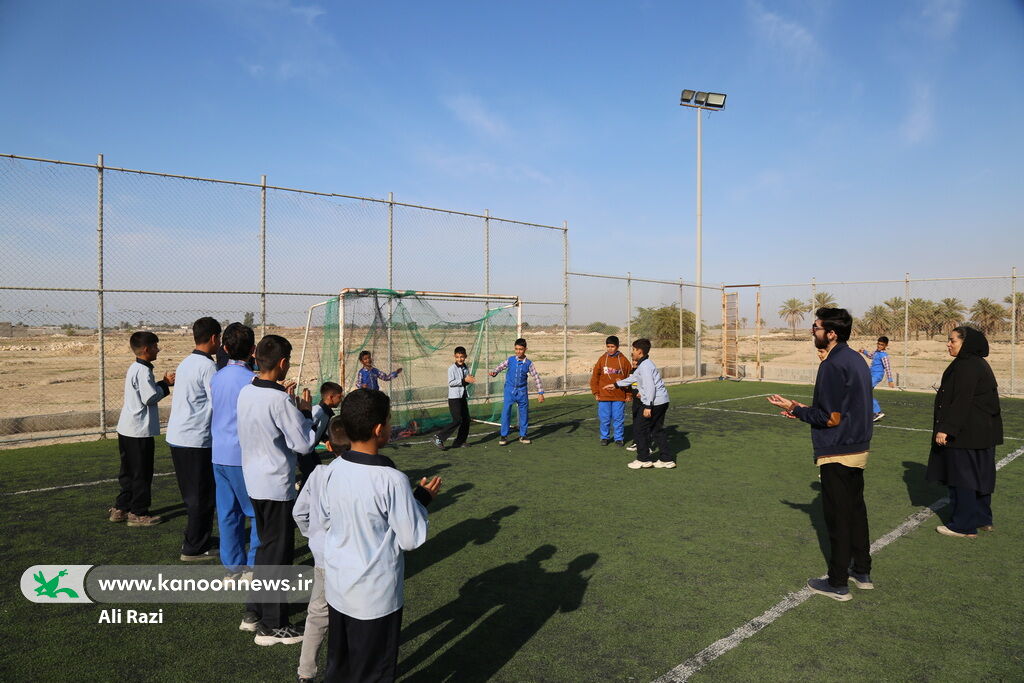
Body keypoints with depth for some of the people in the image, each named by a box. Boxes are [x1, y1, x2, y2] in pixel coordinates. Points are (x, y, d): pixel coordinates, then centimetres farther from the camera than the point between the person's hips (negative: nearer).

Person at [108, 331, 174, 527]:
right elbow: (151, 397, -20)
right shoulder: (142, 371, -19)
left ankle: (120, 508, 26)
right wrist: (165, 385, -7)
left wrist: (163, 383, 6)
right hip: (140, 431, -10)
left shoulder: (133, 368, 13)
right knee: (142, 473, 1)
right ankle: (138, 513, 9)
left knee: (128, 471, 18)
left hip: (126, 429, 10)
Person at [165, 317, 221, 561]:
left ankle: (194, 539, 33)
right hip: (197, 440, -9)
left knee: (192, 493, 20)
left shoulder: (185, 363, 12)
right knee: (202, 496, 3)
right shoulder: (208, 366, -15)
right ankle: (195, 548, 11)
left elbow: (178, 399, 16)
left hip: (176, 436, 9)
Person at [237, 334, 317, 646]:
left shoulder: (246, 393, 2)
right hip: (277, 485, -9)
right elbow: (303, 444, -19)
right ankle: (272, 626, 14)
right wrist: (305, 411, -6)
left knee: (267, 547, 22)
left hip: (254, 481, 9)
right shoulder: (279, 401, -23)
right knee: (278, 552, 3)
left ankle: (261, 610, 36)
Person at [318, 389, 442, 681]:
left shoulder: (333, 470, -9)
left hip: (337, 587, 6)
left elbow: (327, 520, 6)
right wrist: (422, 499, -4)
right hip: (375, 595, -6)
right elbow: (411, 539, -18)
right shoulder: (392, 480, -27)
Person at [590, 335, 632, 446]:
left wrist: (629, 395, 1)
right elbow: (595, 377, 5)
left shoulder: (624, 360, -1)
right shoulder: (602, 359, 1)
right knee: (604, 419, 7)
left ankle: (619, 438, 19)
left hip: (619, 396, -1)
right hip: (604, 396, 1)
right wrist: (596, 392, 1)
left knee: (618, 419, 5)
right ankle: (605, 437, 22)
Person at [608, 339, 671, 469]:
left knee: (639, 429, 1)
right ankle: (666, 460, 18)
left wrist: (648, 406, -25)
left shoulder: (645, 365, -15)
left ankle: (644, 460, 7)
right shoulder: (644, 364, 17)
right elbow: (633, 378, 30)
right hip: (662, 401, 10)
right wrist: (615, 385, 38)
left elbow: (650, 387, -23)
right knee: (657, 430, 15)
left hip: (654, 402, -10)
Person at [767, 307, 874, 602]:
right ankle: (862, 572, 33)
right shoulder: (857, 360, 8)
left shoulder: (833, 365, -22)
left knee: (838, 517, 2)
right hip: (859, 448, 9)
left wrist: (796, 409, -10)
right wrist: (807, 409, 13)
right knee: (856, 510, 20)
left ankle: (838, 583, 14)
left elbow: (831, 418, -22)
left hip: (836, 454, -9)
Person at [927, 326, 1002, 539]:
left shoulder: (967, 366, -19)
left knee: (962, 476, -2)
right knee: (979, 474, 18)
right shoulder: (977, 363, 13)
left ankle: (964, 525, 6)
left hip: (967, 433, -10)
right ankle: (983, 519, 29)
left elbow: (961, 402, -24)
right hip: (983, 432, 10)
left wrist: (946, 429, -22)